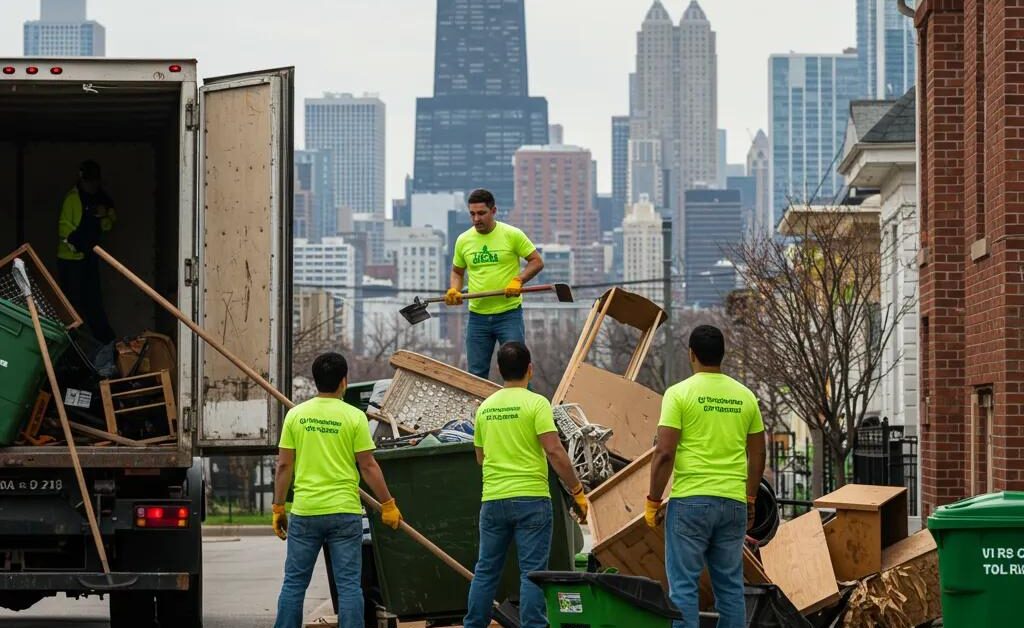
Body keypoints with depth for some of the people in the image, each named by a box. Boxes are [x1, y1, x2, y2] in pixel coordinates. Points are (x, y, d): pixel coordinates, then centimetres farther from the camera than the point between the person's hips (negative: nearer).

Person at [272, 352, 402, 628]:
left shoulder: (295, 415, 2)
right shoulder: (354, 417, -5)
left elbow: (284, 466, 2)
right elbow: (368, 466, -5)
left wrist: (278, 507, 11)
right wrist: (388, 505, 4)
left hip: (304, 512, 2)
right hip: (344, 512, -2)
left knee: (294, 583, 9)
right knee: (348, 584, 2)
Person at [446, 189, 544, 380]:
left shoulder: (512, 235, -6)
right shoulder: (463, 240, 5)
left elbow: (537, 261, -2)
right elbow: (457, 271, 19)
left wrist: (518, 280, -17)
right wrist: (454, 290, -1)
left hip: (509, 314, -4)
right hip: (477, 317, 4)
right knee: (476, 374, 8)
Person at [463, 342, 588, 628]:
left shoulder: (485, 407, 9)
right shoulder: (535, 403, -8)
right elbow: (554, 451, -15)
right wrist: (578, 492, -9)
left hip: (493, 499, 5)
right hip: (530, 498, -5)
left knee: (486, 570, 12)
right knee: (532, 572, -2)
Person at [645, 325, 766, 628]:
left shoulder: (680, 393, -7)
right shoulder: (744, 396, 8)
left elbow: (664, 453, -12)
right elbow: (757, 454, 13)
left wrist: (653, 501, -3)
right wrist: (750, 499, 24)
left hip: (691, 500, -4)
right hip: (733, 502, 5)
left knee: (684, 584, -1)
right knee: (730, 585, 11)